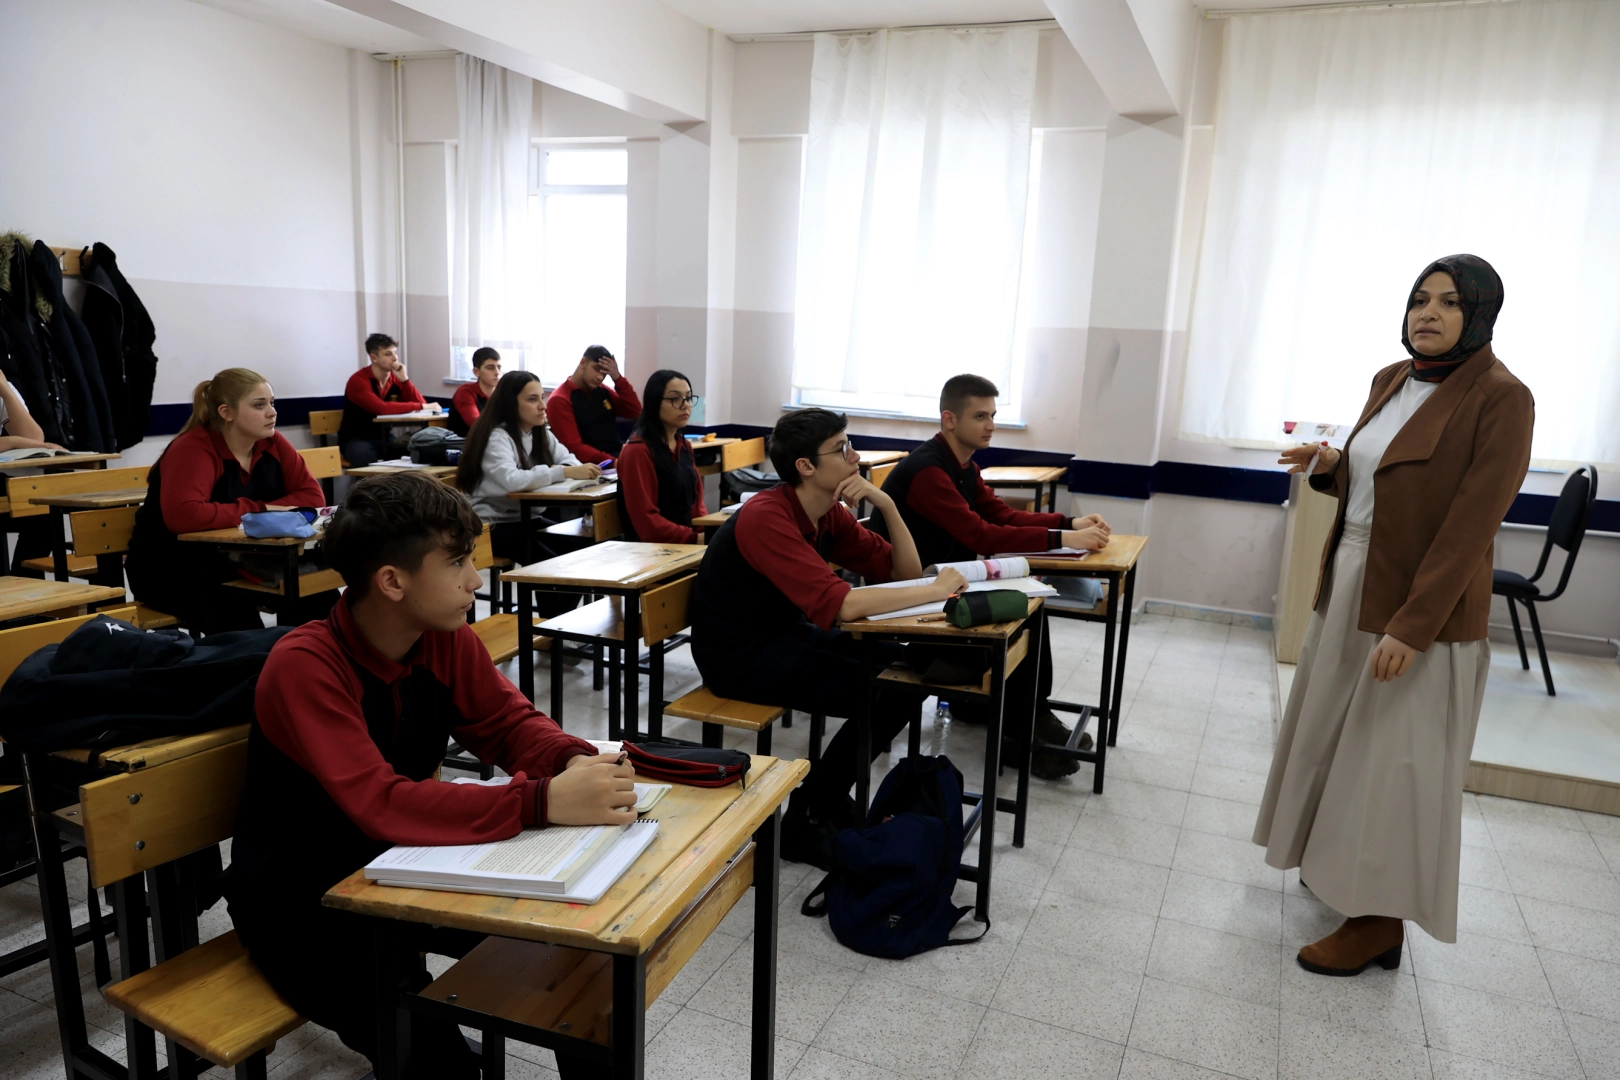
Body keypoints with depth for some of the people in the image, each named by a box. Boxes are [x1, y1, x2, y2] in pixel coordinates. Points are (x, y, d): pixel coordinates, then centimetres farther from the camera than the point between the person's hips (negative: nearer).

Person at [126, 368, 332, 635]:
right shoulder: (192, 450, -20)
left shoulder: (273, 443, -1)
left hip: (238, 562, 6)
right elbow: (183, 516, -34)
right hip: (170, 570, -6)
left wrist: (267, 511, -22)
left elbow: (313, 495, -4)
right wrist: (257, 511, -25)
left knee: (318, 593, -16)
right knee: (236, 609, -34)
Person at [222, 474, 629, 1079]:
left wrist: (574, 762, -24)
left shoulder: (448, 639, -8)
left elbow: (507, 722, 0)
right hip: (300, 908, -6)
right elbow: (381, 806, -36)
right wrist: (545, 803, -44)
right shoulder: (303, 666, -27)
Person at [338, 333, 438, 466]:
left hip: (384, 438, 5)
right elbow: (382, 408, -31)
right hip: (356, 440, -5)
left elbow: (420, 403, -7)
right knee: (365, 457, -38)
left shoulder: (396, 378, 1)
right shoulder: (359, 380, -17)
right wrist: (422, 407, -30)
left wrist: (404, 379, -18)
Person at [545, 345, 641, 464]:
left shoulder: (603, 392, 16)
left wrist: (618, 378, -2)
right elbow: (575, 448, -11)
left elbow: (634, 412, 7)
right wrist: (612, 461, -22)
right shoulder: (560, 399, -4)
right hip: (593, 465, -7)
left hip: (618, 456, 7)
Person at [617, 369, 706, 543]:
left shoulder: (685, 447, 15)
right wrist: (695, 539, -19)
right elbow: (646, 521, -14)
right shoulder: (637, 451, -10)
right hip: (653, 547, -7)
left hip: (689, 539, 8)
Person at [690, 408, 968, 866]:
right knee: (883, 693, -17)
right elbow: (835, 604, -35)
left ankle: (831, 796, 14)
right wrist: (935, 590, -26)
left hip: (785, 635, 9)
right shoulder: (766, 517, -25)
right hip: (738, 655, -9)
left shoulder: (830, 513, 2)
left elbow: (904, 572, 4)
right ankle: (805, 821, -1)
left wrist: (886, 504, -12)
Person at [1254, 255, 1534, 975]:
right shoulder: (1390, 381, 8)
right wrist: (1328, 466, -3)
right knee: (1335, 734, 18)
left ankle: (1380, 919, 17)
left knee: (1393, 759, 2)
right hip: (1349, 587, 8)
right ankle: (1337, 861, 39)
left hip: (1421, 607, -7)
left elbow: (1470, 525, -19)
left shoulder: (1500, 398, -14)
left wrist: (1412, 626, -24)